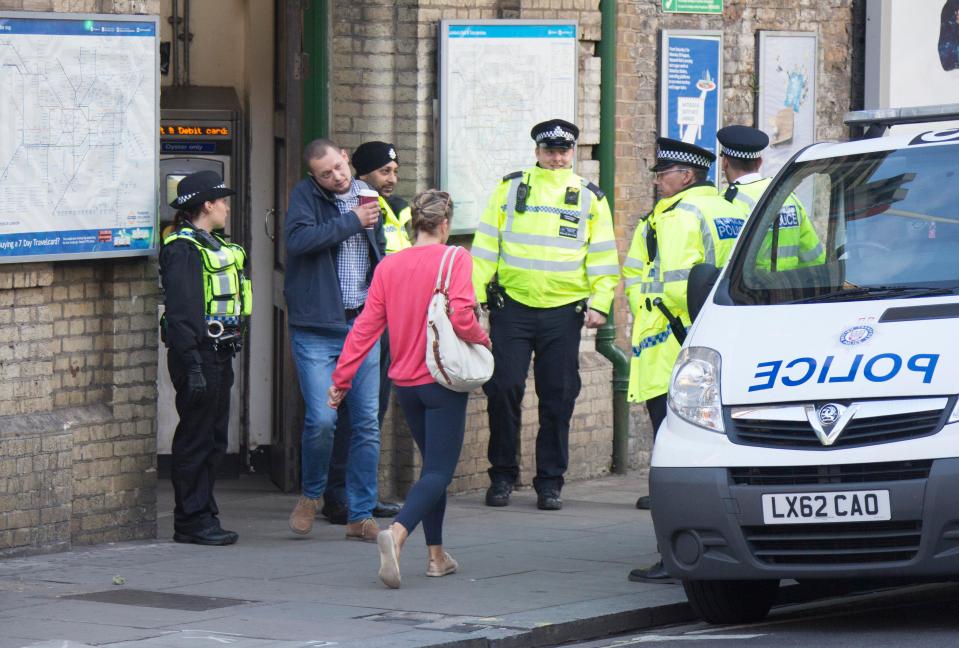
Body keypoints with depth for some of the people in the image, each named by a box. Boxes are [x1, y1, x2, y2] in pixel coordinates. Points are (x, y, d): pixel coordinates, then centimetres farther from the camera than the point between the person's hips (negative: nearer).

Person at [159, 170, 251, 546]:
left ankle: (204, 516, 19)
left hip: (220, 354, 10)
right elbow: (181, 313, -19)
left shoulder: (214, 246, 17)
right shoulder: (183, 249, -14)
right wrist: (192, 366, -23)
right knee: (196, 440, -5)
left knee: (214, 441, 13)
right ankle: (191, 522, -1)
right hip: (199, 355, -10)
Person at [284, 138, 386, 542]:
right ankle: (311, 495, 15)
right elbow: (298, 239, -23)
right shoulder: (305, 195, -3)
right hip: (316, 329, -4)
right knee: (321, 419, -11)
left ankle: (361, 515, 8)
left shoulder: (365, 195, 12)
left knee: (367, 423, 1)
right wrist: (352, 221, -17)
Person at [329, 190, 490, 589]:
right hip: (442, 380, -5)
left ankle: (437, 555, 21)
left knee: (433, 464, 20)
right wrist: (483, 341, -3)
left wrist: (342, 378, 5)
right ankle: (397, 533, -31)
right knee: (440, 471, -6)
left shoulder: (389, 266, 3)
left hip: (405, 383, 6)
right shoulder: (455, 260, -11)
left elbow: (366, 325, 1)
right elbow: (460, 316, -23)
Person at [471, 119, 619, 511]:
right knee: (503, 389, -5)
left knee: (558, 398, 2)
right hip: (512, 306, 0)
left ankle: (550, 482, 11)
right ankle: (502, 476, 9)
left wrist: (599, 304, -2)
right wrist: (473, 295, 1)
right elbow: (486, 246, 8)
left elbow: (602, 258, 9)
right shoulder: (510, 189, 8)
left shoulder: (589, 198, 9)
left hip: (563, 313, 1)